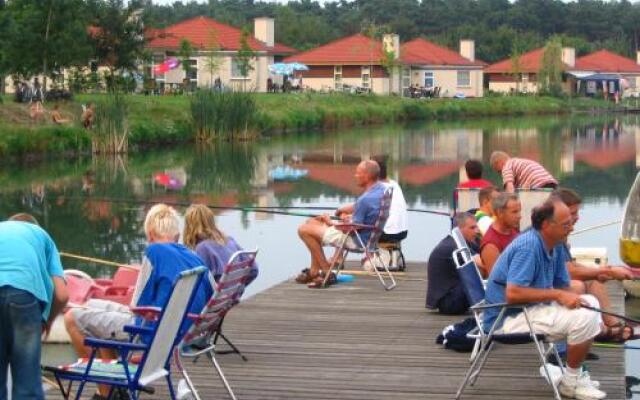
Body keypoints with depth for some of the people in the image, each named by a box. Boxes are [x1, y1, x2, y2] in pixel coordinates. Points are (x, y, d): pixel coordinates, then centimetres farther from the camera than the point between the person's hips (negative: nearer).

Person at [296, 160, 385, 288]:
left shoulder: (365, 199, -30)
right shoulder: (382, 187, -1)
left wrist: (330, 223, -6)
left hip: (356, 239, -10)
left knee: (304, 230, -6)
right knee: (312, 222, 19)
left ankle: (326, 272, 2)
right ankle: (314, 272, 20)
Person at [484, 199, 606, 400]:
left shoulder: (556, 246, 7)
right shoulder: (528, 247, -24)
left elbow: (564, 287, 13)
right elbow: (513, 294, -31)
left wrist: (571, 299, -11)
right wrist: (557, 295, -26)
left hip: (532, 308, 10)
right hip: (508, 318, -10)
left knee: (590, 303, 10)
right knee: (585, 317, -22)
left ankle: (573, 374, 14)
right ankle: (571, 381, -3)